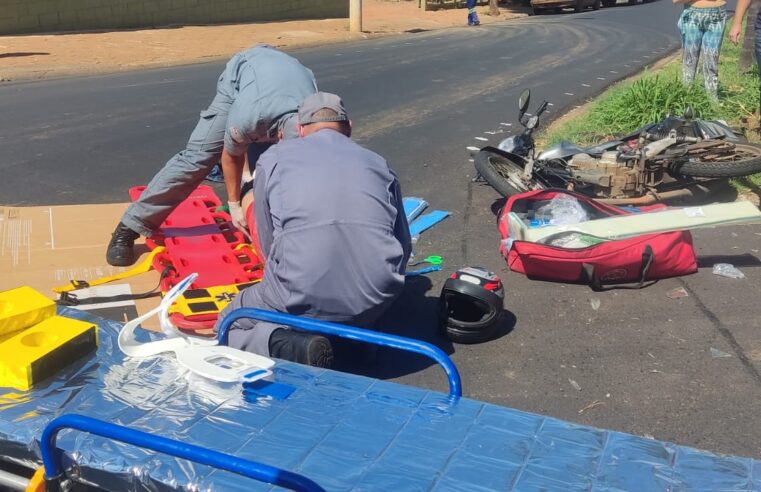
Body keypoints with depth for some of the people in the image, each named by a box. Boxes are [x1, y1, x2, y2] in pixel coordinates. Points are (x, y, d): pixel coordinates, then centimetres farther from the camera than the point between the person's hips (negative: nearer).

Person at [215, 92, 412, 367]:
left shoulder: (274, 158, 11)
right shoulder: (378, 163, 17)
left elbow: (267, 245, 14)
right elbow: (403, 246, 18)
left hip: (300, 301, -4)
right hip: (377, 304, 4)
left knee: (228, 327, 22)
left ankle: (288, 346, -7)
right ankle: (355, 333, 11)